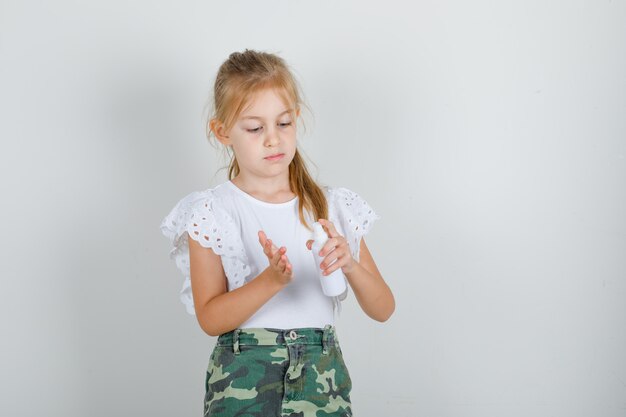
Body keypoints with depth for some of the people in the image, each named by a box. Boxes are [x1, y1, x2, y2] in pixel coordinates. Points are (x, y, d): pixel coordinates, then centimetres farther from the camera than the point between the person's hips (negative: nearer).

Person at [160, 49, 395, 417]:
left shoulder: (335, 207, 4)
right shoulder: (210, 212, -3)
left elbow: (383, 310, 2)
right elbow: (210, 318, -8)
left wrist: (350, 264, -17)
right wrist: (272, 280, -23)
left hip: (322, 376, 2)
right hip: (242, 377, -2)